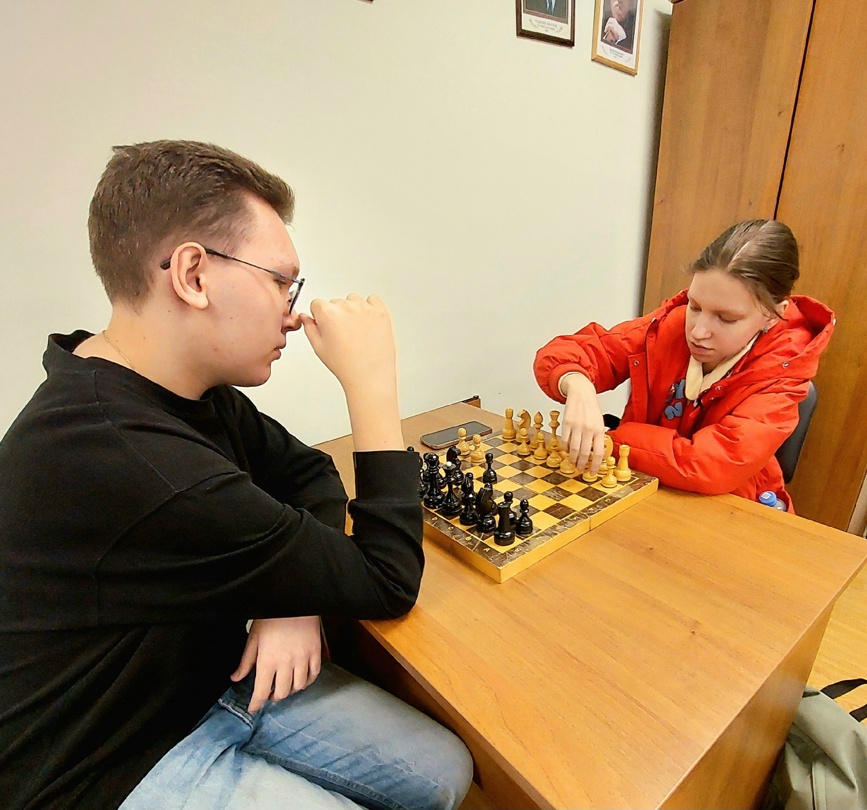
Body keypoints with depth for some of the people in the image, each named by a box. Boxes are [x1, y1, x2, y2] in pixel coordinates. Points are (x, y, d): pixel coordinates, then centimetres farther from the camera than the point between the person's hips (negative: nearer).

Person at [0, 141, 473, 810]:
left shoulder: (193, 391, -8)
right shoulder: (120, 465, -37)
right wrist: (371, 380, -27)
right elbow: (388, 583, -28)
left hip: (219, 678, 6)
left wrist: (296, 599, -15)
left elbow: (307, 472, 3)